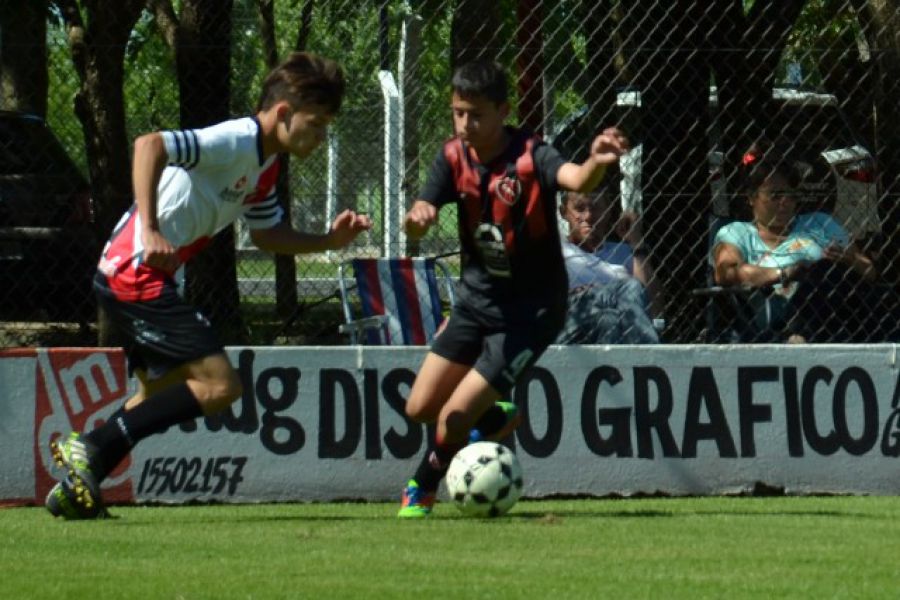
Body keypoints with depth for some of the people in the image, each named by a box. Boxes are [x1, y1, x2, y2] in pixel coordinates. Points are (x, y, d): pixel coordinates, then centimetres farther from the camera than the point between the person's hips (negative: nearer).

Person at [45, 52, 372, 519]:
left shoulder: (264, 166, 15)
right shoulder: (237, 142, -17)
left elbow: (267, 235, 28)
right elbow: (150, 145, -28)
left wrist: (328, 241, 12)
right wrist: (149, 232, -34)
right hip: (139, 275, -11)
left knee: (161, 399, 22)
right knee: (218, 385, -14)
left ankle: (76, 489, 20)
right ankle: (91, 446, -15)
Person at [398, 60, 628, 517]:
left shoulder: (529, 157, -22)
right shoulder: (454, 157, -5)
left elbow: (575, 179, -44)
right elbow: (417, 225, -14)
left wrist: (597, 163, -68)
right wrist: (417, 218, -40)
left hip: (530, 309, -6)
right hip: (477, 298, 6)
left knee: (454, 419, -10)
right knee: (420, 408, 7)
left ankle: (423, 489, 19)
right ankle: (495, 419, 35)